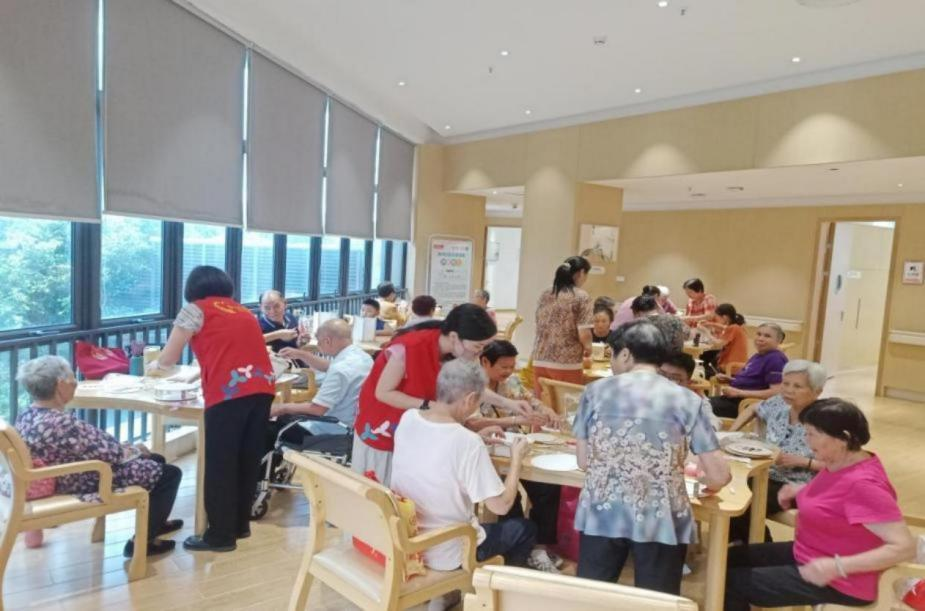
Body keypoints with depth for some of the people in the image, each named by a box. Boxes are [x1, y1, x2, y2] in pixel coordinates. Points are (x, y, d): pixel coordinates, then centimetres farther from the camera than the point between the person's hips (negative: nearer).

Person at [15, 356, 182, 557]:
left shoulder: (27, 415, -1)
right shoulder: (62, 423, -33)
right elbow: (109, 454, -25)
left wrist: (126, 448, 3)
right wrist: (133, 450, -4)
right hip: (85, 484, -10)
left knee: (155, 460, 21)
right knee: (170, 473, -1)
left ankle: (154, 521, 37)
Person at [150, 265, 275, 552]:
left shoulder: (196, 309, 9)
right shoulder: (243, 311, 25)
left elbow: (168, 359, 14)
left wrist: (154, 366, 35)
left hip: (229, 393, -6)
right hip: (262, 388, 6)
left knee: (220, 465, 5)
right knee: (248, 461, 16)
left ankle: (220, 536, 14)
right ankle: (240, 525, 28)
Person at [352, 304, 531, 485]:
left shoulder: (454, 354, -13)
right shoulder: (409, 348, -33)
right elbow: (382, 392, -25)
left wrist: (506, 403, -8)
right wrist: (428, 406, -32)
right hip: (381, 426, -5)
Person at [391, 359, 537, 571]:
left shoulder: (407, 419, -9)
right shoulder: (468, 443, -28)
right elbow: (501, 506, -18)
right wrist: (517, 459, -6)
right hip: (446, 555, -6)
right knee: (525, 529, 18)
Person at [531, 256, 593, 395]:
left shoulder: (544, 296, 11)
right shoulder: (581, 297, -6)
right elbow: (583, 335, -12)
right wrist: (588, 349, 8)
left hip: (540, 362, 5)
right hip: (567, 364, -5)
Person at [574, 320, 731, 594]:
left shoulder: (595, 392, -1)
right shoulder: (689, 401, -3)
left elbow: (583, 461, 4)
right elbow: (719, 477, -4)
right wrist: (703, 483, 18)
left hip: (601, 516, 1)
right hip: (661, 521, 0)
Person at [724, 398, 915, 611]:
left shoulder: (863, 483, -29)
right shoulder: (839, 464, 0)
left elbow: (905, 547, -30)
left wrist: (837, 566, -36)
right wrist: (801, 490, 6)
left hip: (837, 582, -9)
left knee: (732, 582, -8)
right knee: (731, 558, 10)